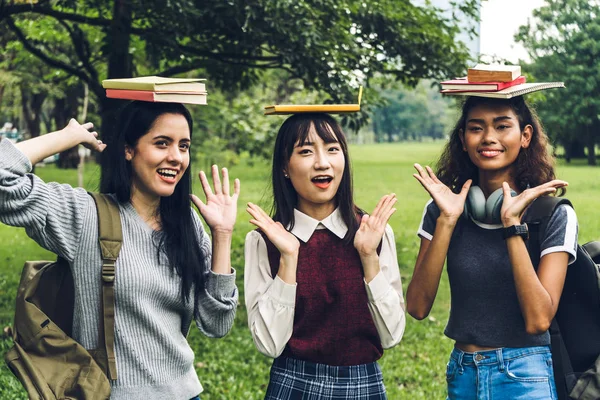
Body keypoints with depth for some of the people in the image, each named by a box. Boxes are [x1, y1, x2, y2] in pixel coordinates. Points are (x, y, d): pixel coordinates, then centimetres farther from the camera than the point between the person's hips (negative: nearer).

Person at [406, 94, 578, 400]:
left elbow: (538, 320, -19)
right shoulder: (442, 209, -2)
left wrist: (512, 224, -22)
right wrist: (446, 221, -17)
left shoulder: (554, 216, -9)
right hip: (461, 375, 3)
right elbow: (418, 307, -10)